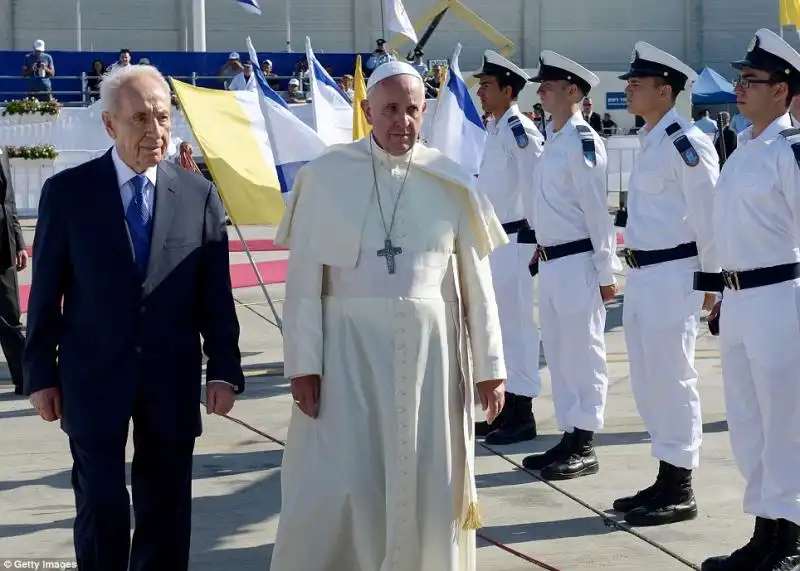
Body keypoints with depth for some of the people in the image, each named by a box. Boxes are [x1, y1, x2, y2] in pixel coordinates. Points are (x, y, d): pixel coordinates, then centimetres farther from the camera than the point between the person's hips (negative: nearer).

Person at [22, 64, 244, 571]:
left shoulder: (200, 195, 0)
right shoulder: (67, 192, -3)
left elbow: (216, 295, 1)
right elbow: (46, 294, 0)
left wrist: (225, 369, -5)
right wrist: (41, 374, -1)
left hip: (173, 381, 2)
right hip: (94, 378, -1)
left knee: (167, 509, 10)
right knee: (102, 508, 5)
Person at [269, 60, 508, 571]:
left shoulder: (451, 183, 2)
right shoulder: (326, 176, -3)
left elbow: (477, 282, 4)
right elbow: (304, 279, -3)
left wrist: (490, 365, 3)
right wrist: (303, 363, -8)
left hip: (429, 349, 2)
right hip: (349, 347, -2)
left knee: (427, 487, 9)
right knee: (334, 488, -1)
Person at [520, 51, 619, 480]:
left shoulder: (583, 142, -14)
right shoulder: (554, 141, 14)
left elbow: (598, 210, -16)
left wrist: (606, 271, -16)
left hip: (577, 263, -9)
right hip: (551, 263, 9)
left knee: (583, 353, -2)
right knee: (558, 355, 13)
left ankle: (584, 447, 5)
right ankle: (568, 437, 22)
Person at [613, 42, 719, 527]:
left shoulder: (687, 143, -14)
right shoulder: (650, 141, 14)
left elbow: (709, 215, -15)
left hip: (673, 277, -10)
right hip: (642, 276, 10)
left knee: (673, 382, -3)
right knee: (649, 382, 14)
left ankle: (681, 491, 7)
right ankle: (666, 481, 25)